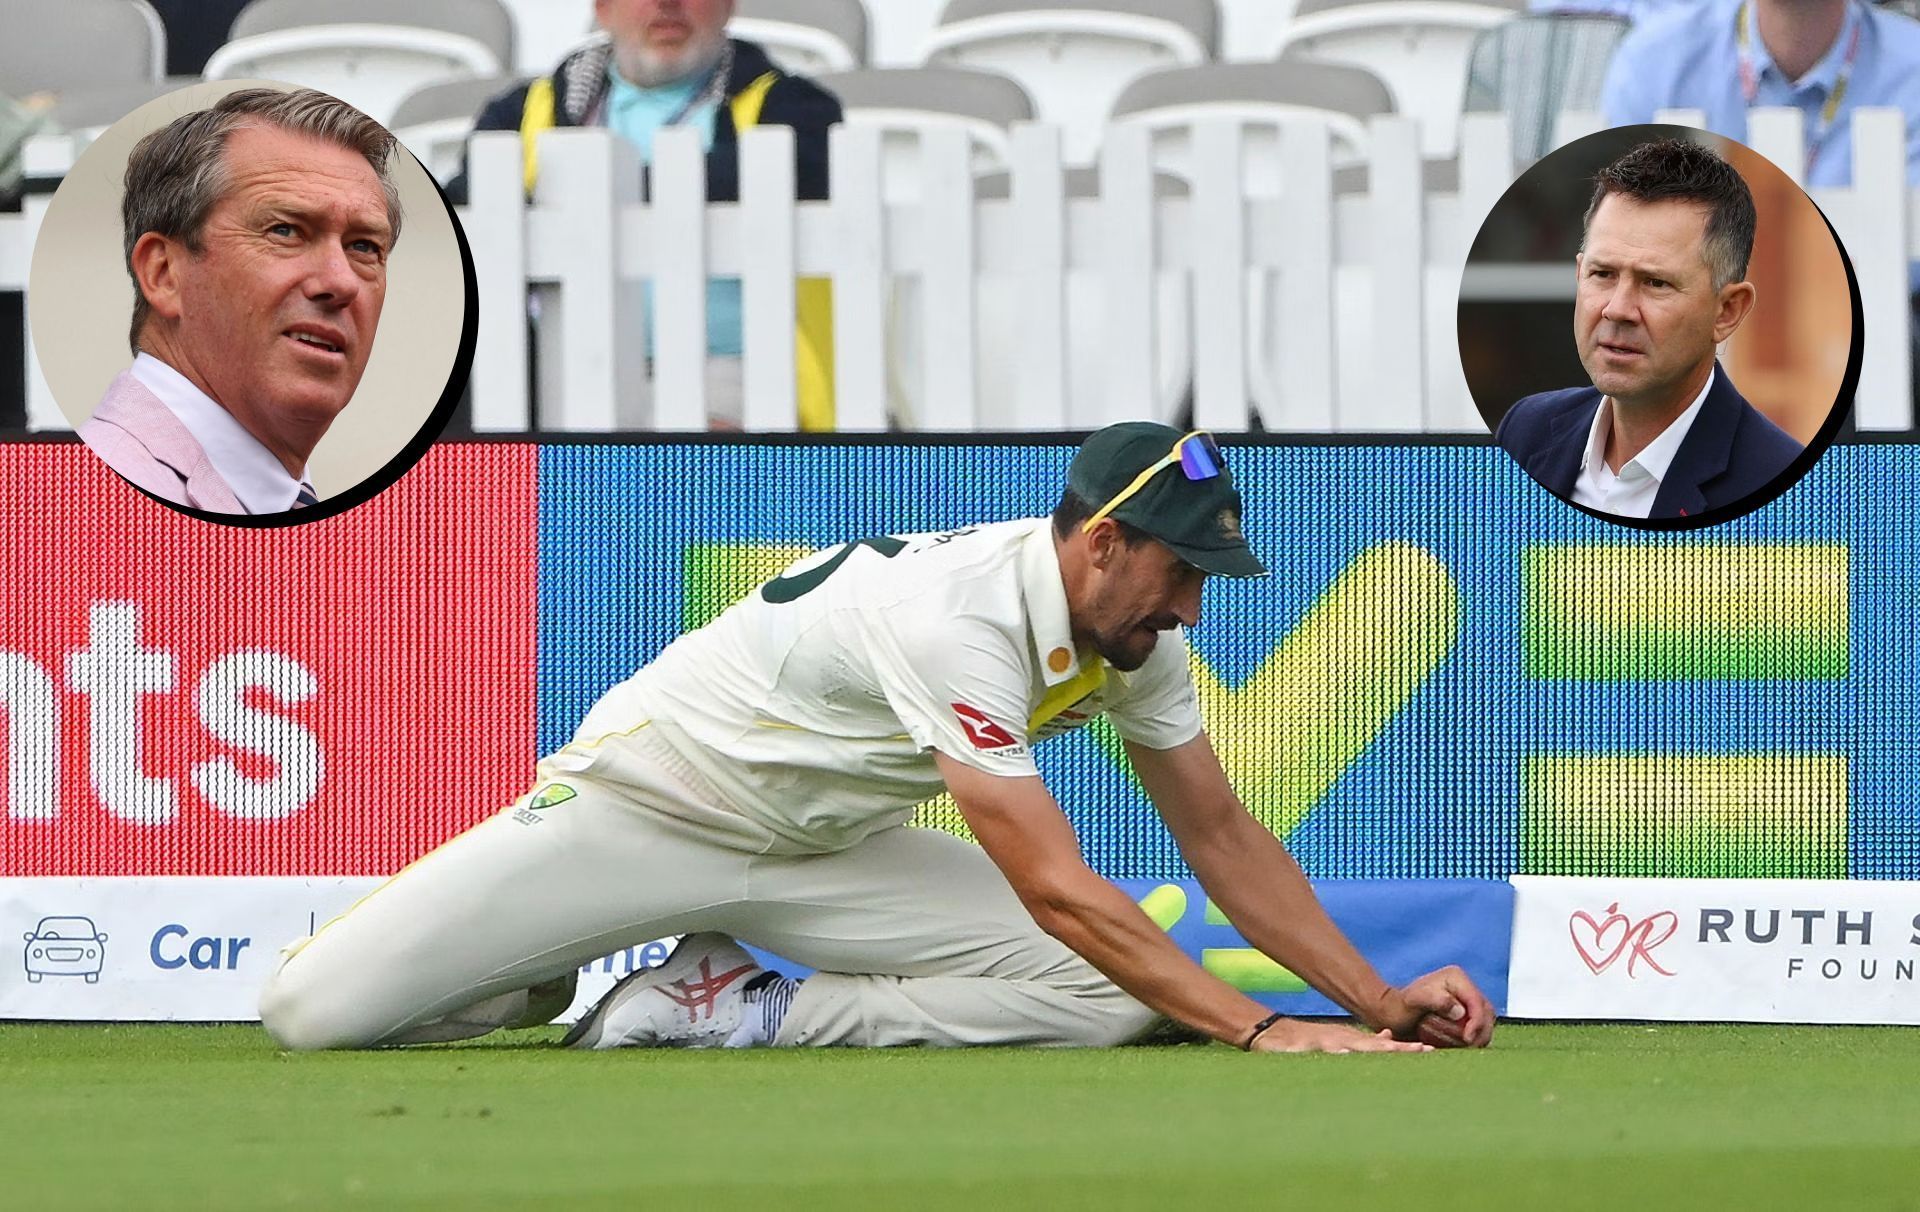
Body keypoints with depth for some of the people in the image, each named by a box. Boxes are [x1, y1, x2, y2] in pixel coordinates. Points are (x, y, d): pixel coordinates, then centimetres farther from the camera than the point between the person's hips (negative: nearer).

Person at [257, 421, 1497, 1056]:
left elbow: (1222, 836, 1)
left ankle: (742, 1008, -4)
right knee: (312, 1011, -24)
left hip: (826, 849, 7)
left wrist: (1379, 1000, -10)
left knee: (1104, 998, -16)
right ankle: (557, 974, 10)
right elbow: (1055, 892, -37)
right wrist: (1261, 1029, -41)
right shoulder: (956, 616, -34)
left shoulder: (1134, 632, -8)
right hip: (648, 802, -7)